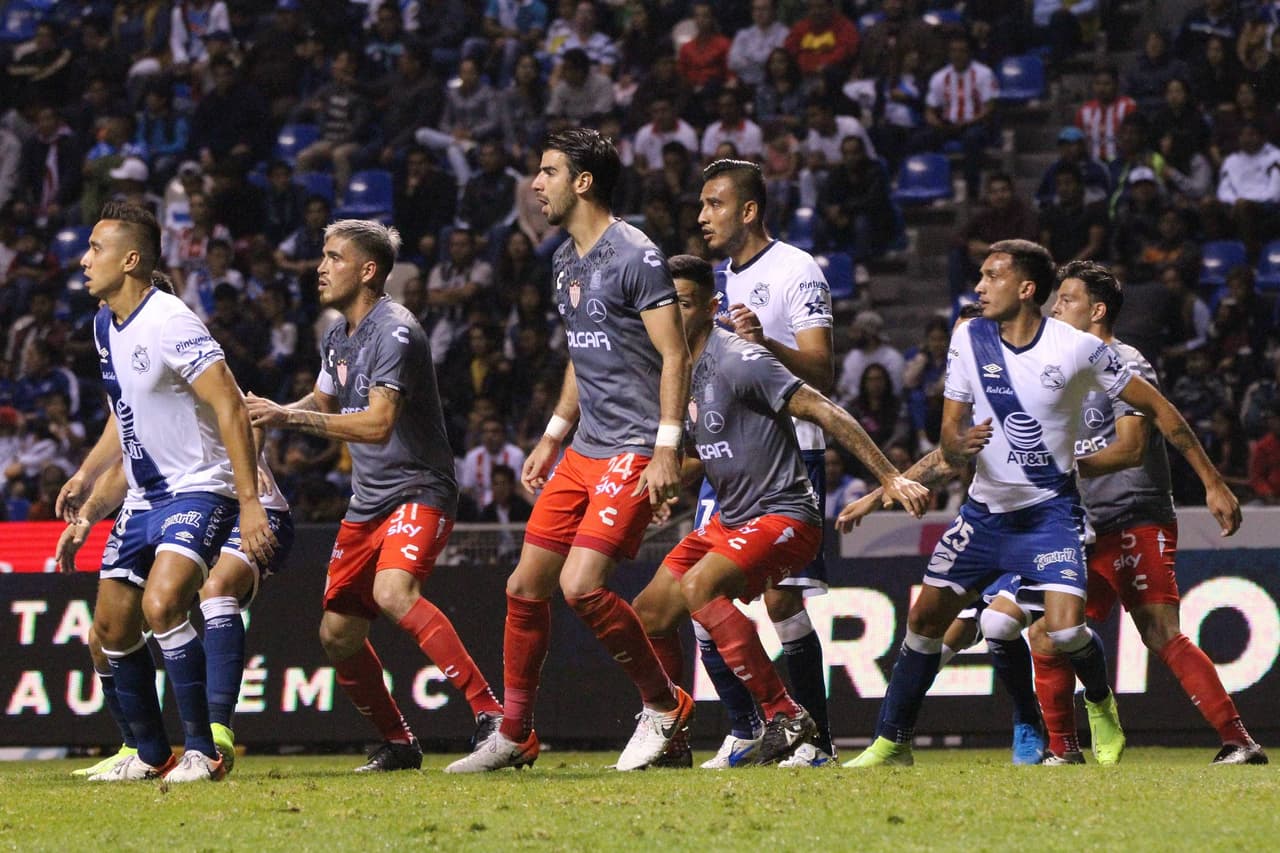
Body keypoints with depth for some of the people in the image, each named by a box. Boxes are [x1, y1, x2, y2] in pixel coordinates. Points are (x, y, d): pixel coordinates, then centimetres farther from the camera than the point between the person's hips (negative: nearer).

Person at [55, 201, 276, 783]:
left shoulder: (171, 323, -20)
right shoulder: (105, 325, 8)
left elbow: (230, 408, -23)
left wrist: (250, 501, -28)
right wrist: (87, 475, 17)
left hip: (199, 489, -9)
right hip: (144, 495, 9)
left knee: (162, 604, -27)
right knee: (112, 627, 7)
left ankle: (203, 752, -18)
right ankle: (152, 755, 22)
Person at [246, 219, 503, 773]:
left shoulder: (394, 332, -17)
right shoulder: (338, 336, 11)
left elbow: (378, 424, -28)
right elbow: (322, 403, 30)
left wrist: (290, 417, -28)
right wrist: (272, 414, 10)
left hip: (419, 489, -9)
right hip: (368, 501, 9)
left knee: (393, 591, -34)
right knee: (337, 634, 7)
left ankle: (490, 714, -34)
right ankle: (398, 744, 24)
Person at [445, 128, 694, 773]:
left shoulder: (635, 256, -13)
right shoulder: (565, 260, 15)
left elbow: (674, 356, -15)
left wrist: (667, 448, -21)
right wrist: (552, 437, 23)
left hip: (634, 452, -9)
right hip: (584, 451, 9)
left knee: (581, 586, -19)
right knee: (525, 586, 6)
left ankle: (664, 707, -1)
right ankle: (514, 736, 17)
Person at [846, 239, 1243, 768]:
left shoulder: (1079, 348, -15)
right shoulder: (969, 339, -4)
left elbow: (1158, 410, -5)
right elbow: (949, 436, 0)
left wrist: (1213, 483, -5)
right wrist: (962, 442, -26)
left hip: (1050, 510, -4)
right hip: (986, 507, 4)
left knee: (1065, 630, -21)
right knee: (925, 619, 2)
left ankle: (1101, 706, 11)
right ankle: (892, 743, 18)